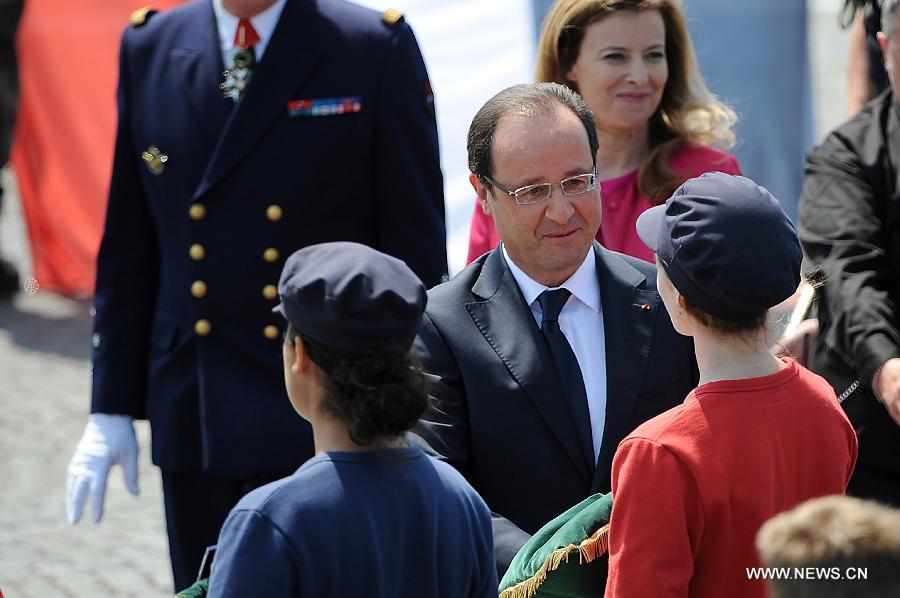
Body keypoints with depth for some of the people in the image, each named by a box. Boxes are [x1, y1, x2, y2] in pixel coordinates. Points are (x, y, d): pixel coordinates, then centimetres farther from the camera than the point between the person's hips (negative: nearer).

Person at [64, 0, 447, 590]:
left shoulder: (377, 48, -3)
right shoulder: (150, 48, 8)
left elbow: (417, 253, -2)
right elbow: (129, 251, 12)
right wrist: (112, 409, 9)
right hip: (191, 423, 4)